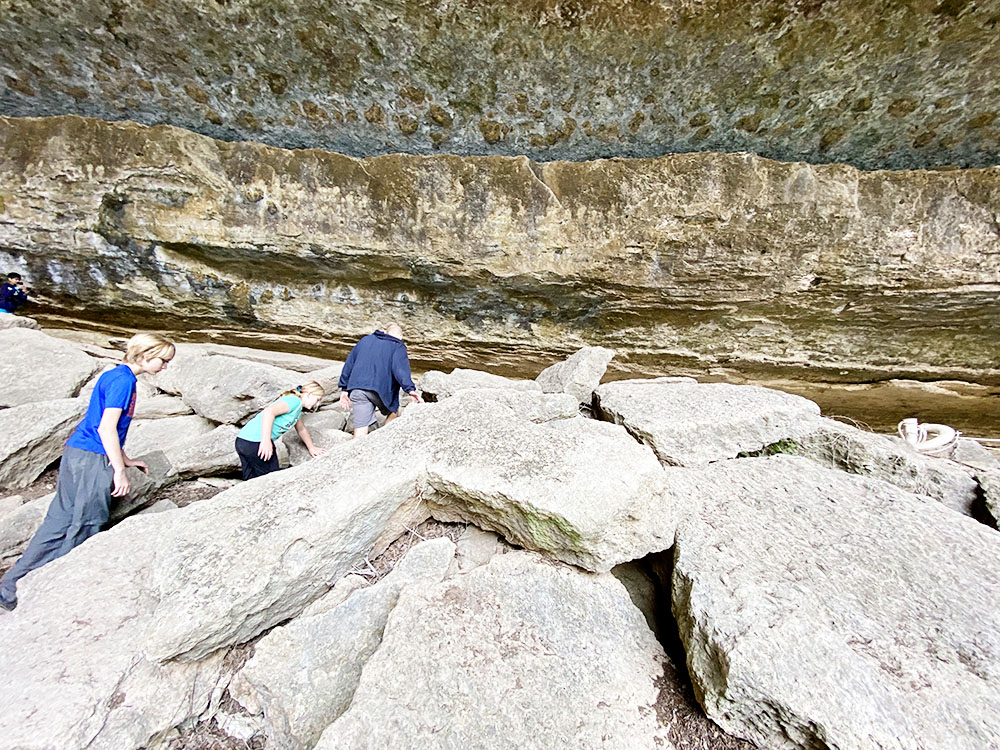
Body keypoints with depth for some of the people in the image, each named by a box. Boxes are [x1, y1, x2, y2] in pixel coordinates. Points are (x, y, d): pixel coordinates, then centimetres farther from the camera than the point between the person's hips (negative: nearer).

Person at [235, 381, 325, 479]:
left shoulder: (298, 409, 20)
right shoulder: (295, 400, -11)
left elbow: (301, 430, 34)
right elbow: (269, 412, -27)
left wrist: (311, 448, 41)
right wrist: (266, 440, -32)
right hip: (255, 442, -10)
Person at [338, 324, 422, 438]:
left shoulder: (365, 340, 25)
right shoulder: (398, 346, 8)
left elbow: (349, 363, 22)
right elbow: (400, 368, -12)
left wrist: (344, 388, 24)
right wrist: (410, 389, -21)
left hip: (357, 389, 4)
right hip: (380, 389, -4)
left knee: (360, 428, 4)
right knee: (394, 413, 24)